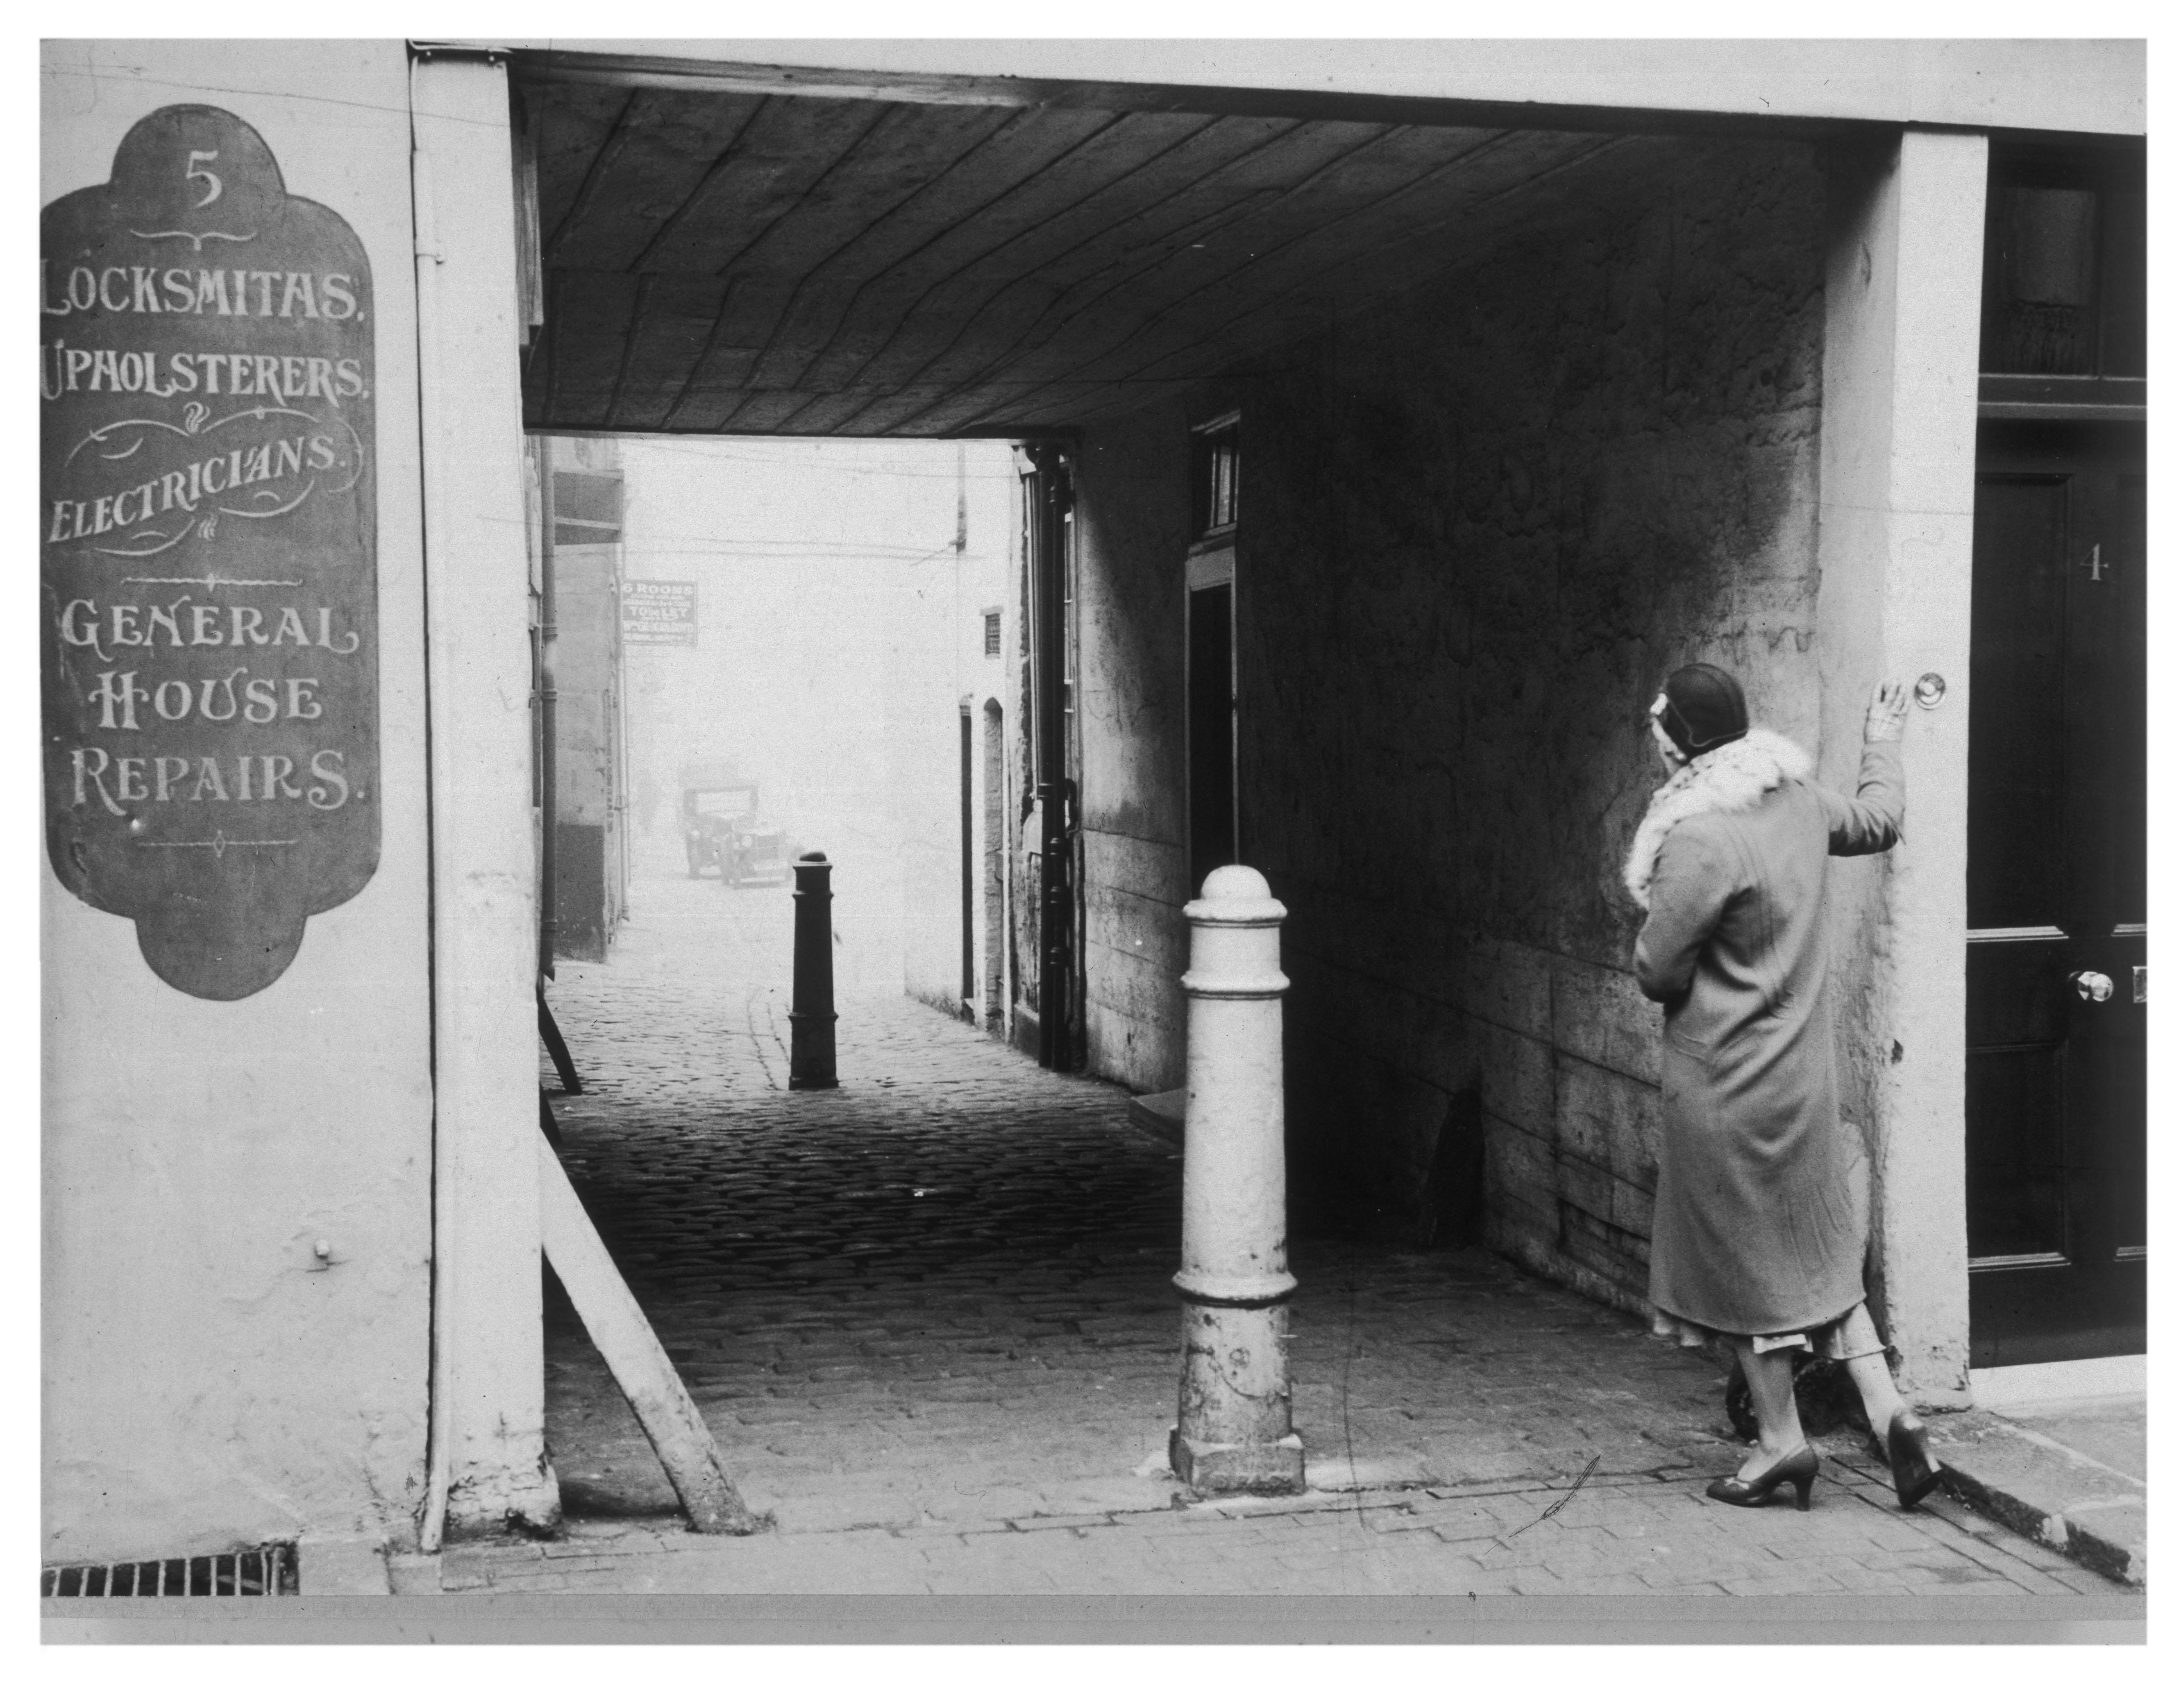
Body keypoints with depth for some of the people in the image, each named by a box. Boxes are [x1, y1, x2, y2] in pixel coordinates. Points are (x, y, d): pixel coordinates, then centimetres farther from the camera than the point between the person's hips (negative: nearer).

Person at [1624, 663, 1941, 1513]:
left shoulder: (1698, 840, -24)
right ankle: (1888, 1410, 9)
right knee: (1818, 1250, 16)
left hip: (1723, 1084, -7)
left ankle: (1781, 1439, 15)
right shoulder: (1799, 802, 0)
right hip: (1801, 1070, 7)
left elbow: (1658, 973, -19)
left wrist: (1655, 935, 4)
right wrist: (1883, 743, 39)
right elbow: (1880, 820, 22)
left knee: (1742, 1261, 7)